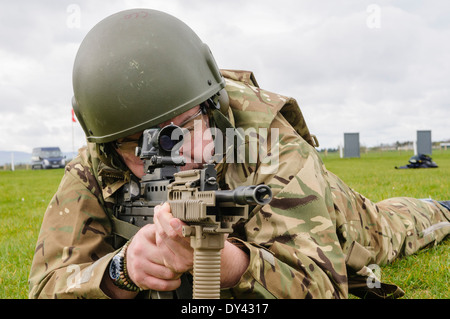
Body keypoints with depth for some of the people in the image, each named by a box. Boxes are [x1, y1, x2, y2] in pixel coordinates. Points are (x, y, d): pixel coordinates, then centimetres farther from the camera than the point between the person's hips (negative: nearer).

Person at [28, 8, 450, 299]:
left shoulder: (272, 144, -47)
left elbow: (319, 287, -51)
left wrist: (221, 259, -71)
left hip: (313, 210, -1)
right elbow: (48, 287, -37)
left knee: (384, 229, 31)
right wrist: (121, 271, -59)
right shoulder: (92, 172, -35)